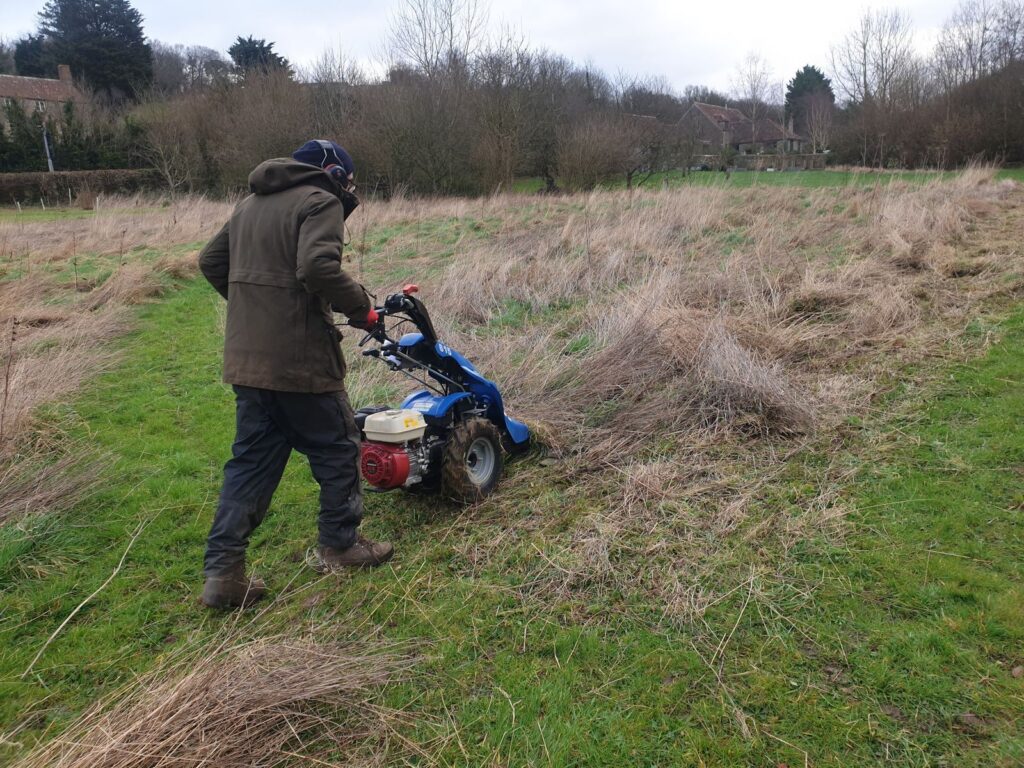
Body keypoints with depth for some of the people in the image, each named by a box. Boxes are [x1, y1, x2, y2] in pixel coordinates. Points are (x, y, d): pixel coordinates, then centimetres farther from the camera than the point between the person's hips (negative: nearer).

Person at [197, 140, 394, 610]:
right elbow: (318, 267, -25)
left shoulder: (250, 204, 19)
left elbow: (211, 260, 22)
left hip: (246, 359, 8)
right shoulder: (320, 202, -8)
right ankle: (340, 546, 24)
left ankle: (222, 571, 12)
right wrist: (361, 308, -13)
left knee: (251, 460, 13)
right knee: (336, 450, 10)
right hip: (300, 359, -8)